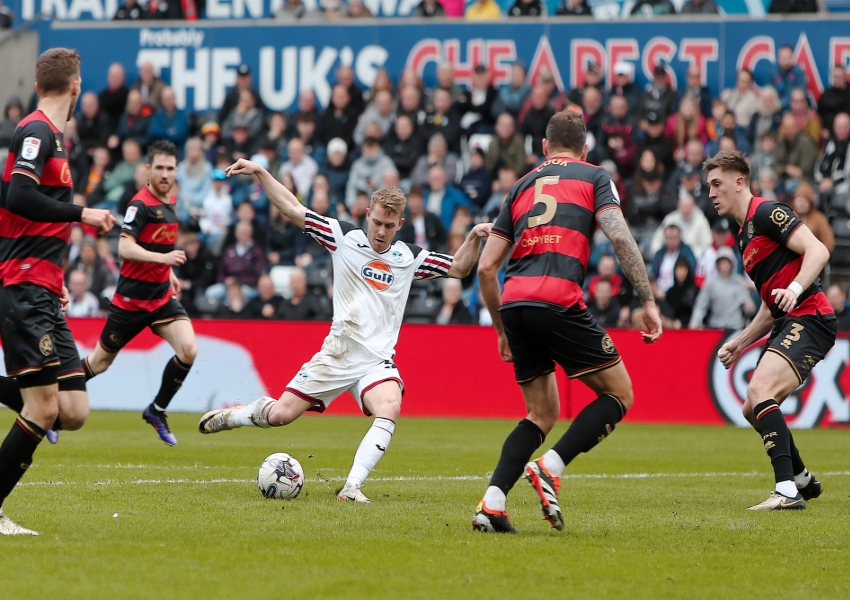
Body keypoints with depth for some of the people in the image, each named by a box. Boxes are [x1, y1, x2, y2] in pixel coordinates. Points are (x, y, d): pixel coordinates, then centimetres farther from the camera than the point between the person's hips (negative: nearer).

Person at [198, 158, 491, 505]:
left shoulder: (410, 258, 4)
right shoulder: (344, 238, -1)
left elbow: (459, 268, 10)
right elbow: (293, 210, 1)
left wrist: (474, 238, -8)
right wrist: (260, 173, -5)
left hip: (378, 361, 0)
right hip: (337, 355, 0)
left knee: (389, 409, -31)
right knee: (280, 414, -2)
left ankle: (352, 487, -31)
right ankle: (235, 415, 32)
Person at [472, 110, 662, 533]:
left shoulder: (522, 186, 26)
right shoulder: (593, 177, 14)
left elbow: (485, 267, 22)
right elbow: (620, 237, -4)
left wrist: (502, 329, 31)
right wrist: (648, 301, -2)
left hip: (514, 301, 5)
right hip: (558, 300, -5)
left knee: (542, 413, 18)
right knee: (618, 395, 8)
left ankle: (493, 502, 0)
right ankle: (550, 467, -11)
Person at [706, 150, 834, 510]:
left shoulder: (766, 213, -7)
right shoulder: (745, 235, 23)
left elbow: (818, 251, -18)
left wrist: (796, 288, -33)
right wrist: (739, 343, 23)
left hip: (808, 318, -10)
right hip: (787, 324, 11)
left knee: (760, 390, -27)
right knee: (752, 410, 16)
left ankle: (787, 490, -33)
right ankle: (802, 479, 33)